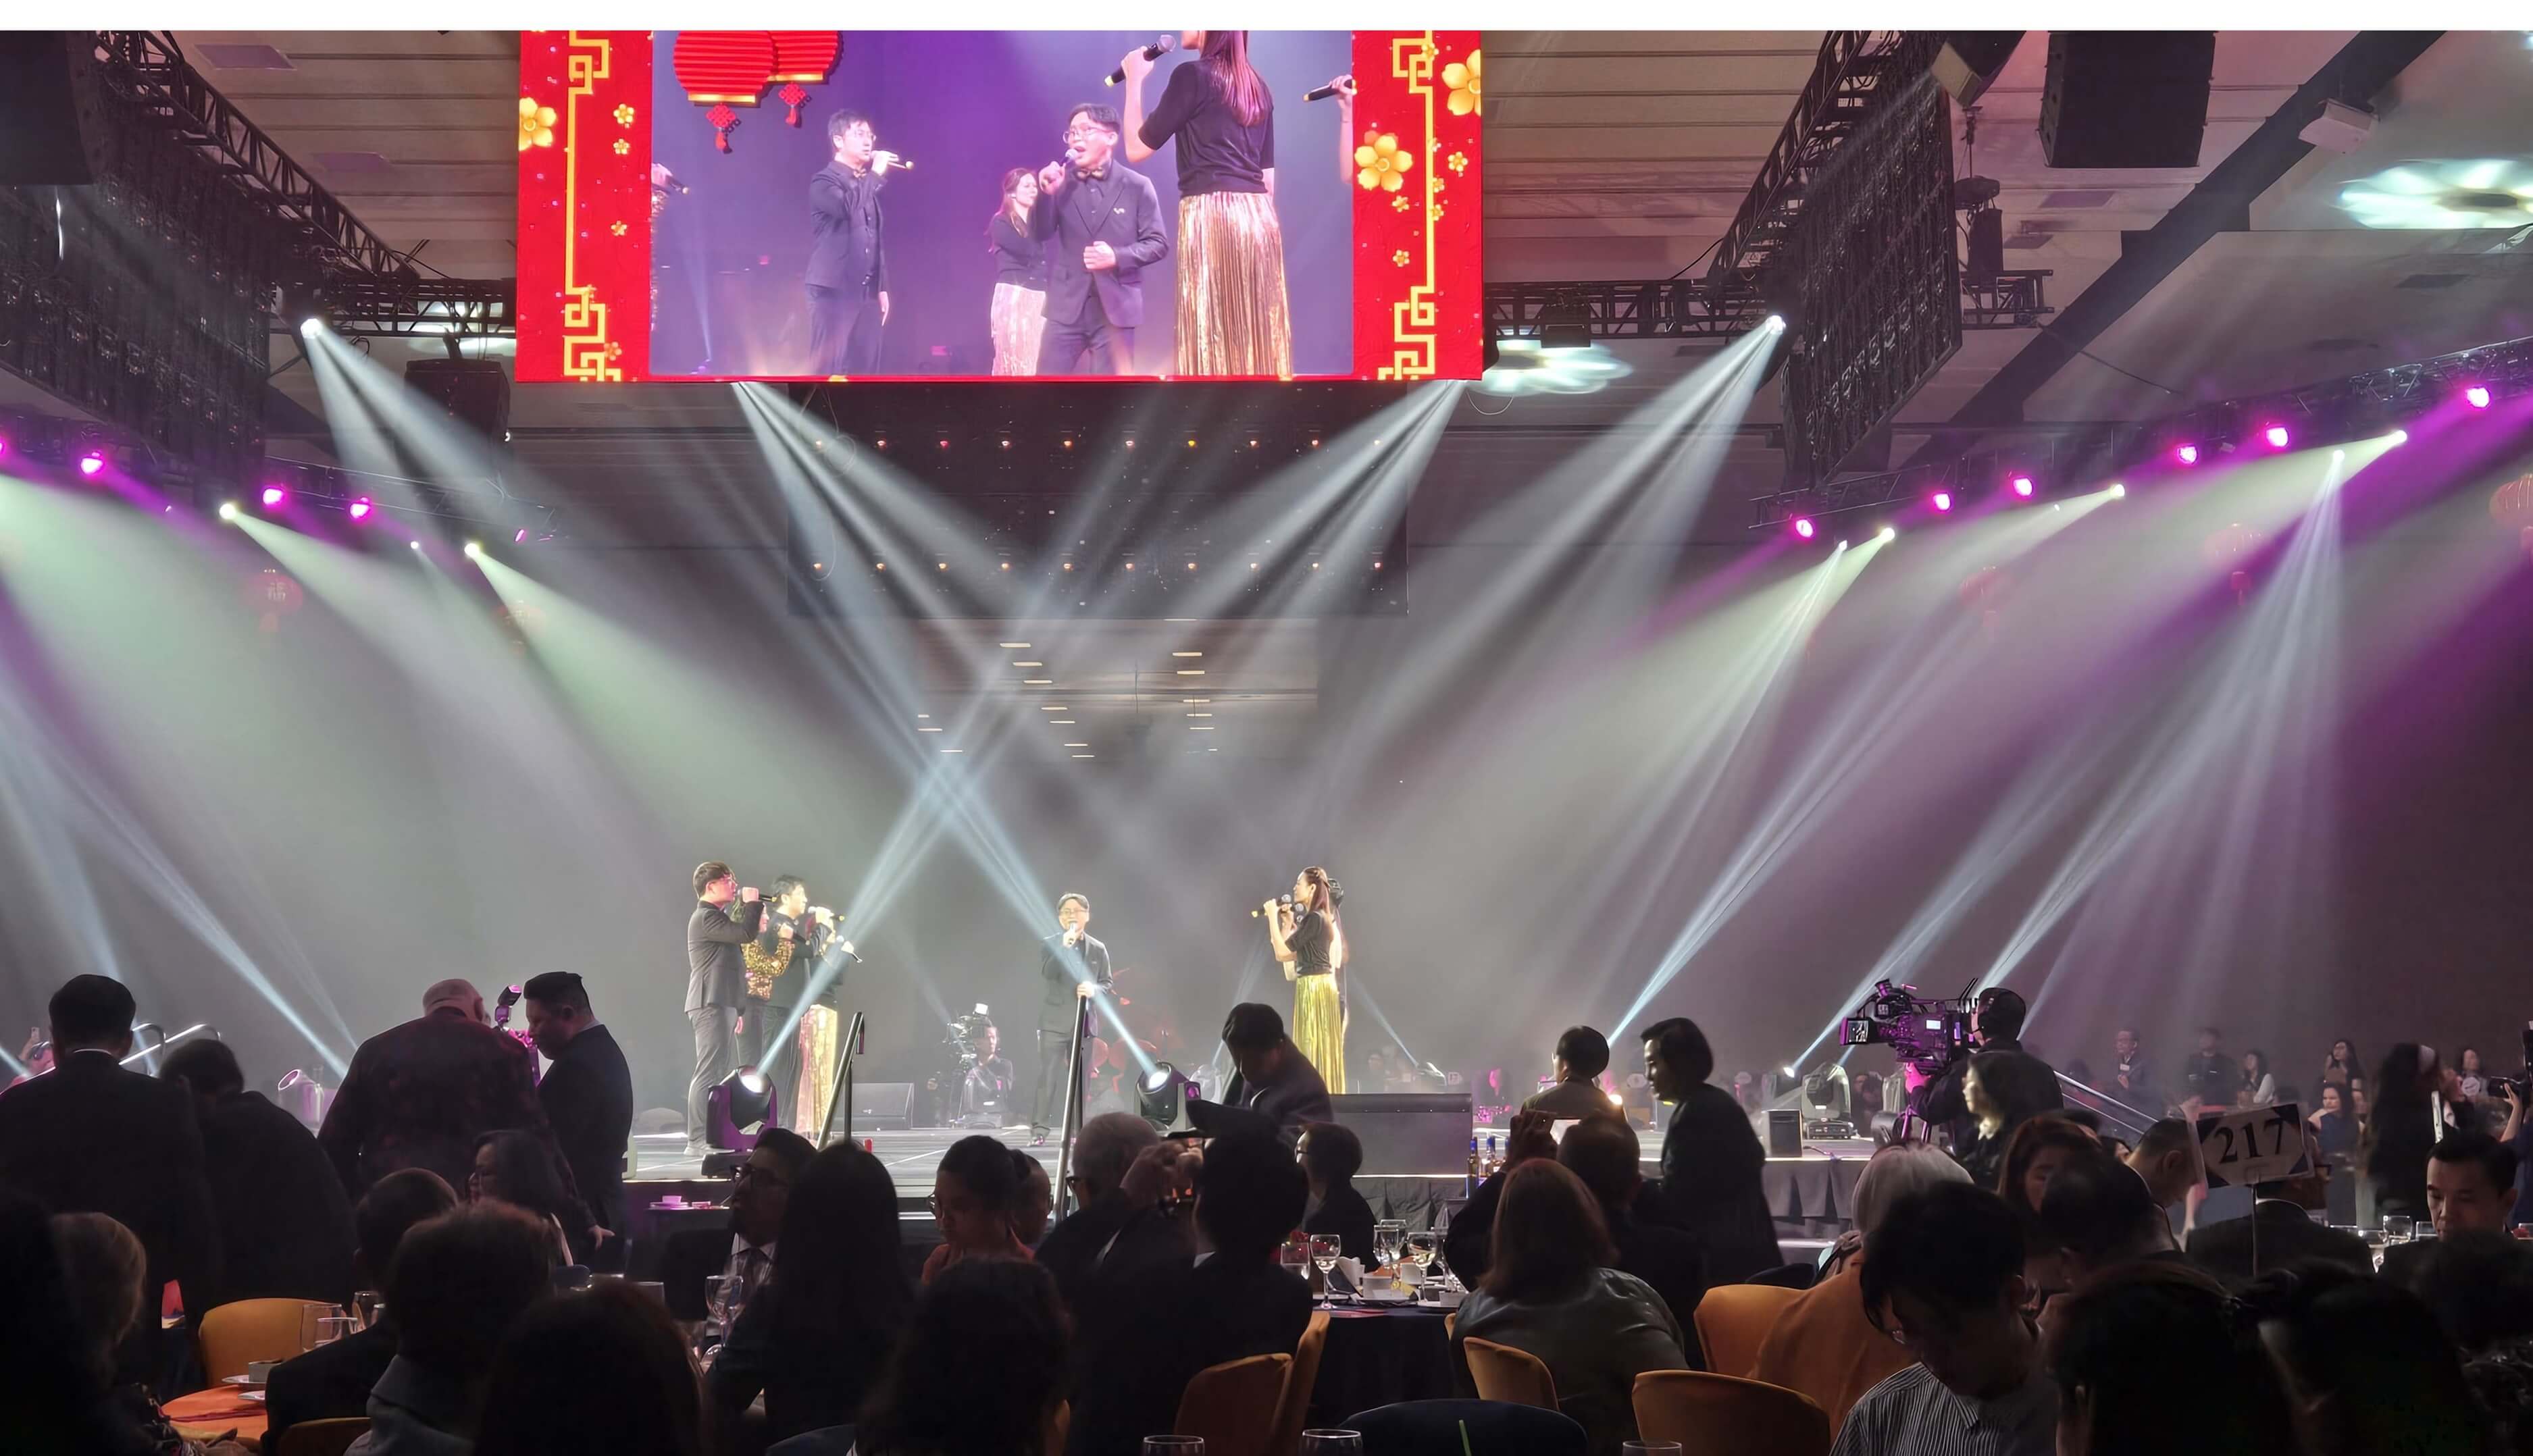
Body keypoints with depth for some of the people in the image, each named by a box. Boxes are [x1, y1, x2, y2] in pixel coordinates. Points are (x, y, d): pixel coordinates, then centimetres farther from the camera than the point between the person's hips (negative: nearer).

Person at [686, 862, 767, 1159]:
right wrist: (752, 903, -6)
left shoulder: (717, 917, 24)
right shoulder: (705, 917, -10)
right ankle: (697, 1142, -16)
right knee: (708, 1073, -13)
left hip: (722, 1005, 11)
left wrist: (735, 1010, 26)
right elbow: (744, 933, -23)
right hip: (710, 1005, -11)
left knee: (728, 1074, 12)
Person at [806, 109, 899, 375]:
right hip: (834, 289, -7)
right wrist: (876, 174, -17)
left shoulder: (868, 184, 18)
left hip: (866, 291, 7)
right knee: (828, 369, -10)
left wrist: (882, 287, 15)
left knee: (865, 368, 4)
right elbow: (848, 208, -26)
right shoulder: (825, 182, -5)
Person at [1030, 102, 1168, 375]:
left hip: (1115, 309, -2)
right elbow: (1039, 234, 1)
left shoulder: (1137, 186, 1)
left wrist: (1118, 257, -16)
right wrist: (1047, 193, -16)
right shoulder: (1062, 182, 7)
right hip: (1067, 307, 2)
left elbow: (1158, 244, 0)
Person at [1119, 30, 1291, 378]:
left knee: (1213, 336, -7)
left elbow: (1137, 148, 1)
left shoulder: (1192, 75, -3)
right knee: (1256, 335, 5)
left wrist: (1134, 80, 11)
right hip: (1259, 216, 7)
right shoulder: (1257, 86, 18)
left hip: (1211, 215, -7)